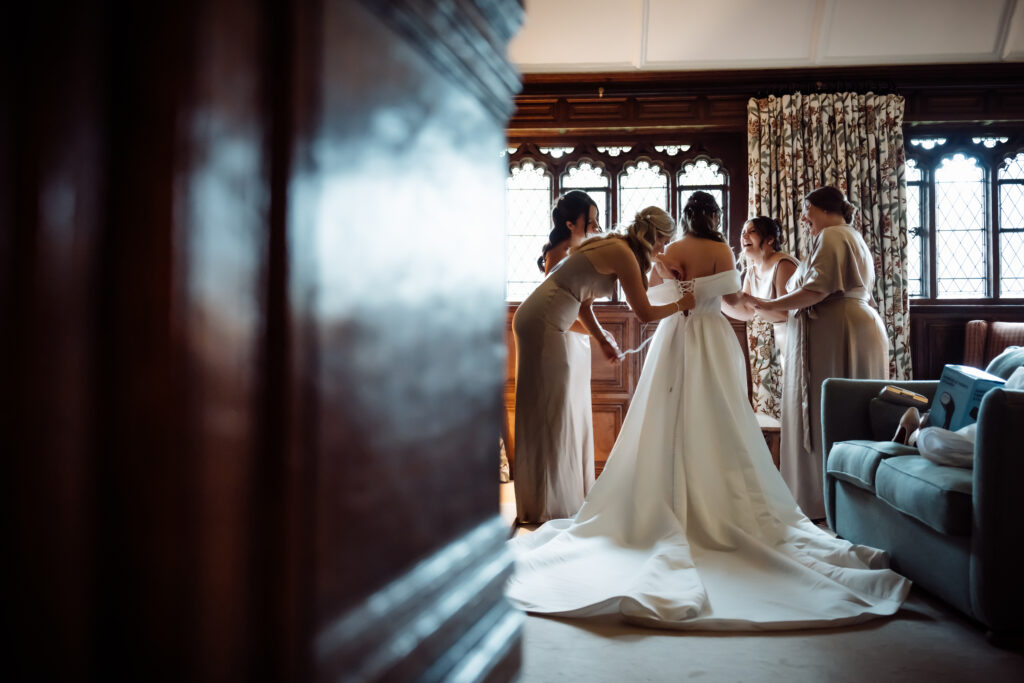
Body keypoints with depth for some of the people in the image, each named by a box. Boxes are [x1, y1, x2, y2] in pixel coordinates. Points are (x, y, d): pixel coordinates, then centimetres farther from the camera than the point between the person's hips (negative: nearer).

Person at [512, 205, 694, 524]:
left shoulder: (611, 246, 17)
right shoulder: (623, 254, -12)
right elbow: (644, 313, -11)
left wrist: (602, 340, 17)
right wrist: (680, 304, 5)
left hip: (546, 320, 10)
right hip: (544, 321, -10)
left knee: (564, 410, 15)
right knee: (550, 411, -3)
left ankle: (565, 494, 25)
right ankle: (548, 506, 6)